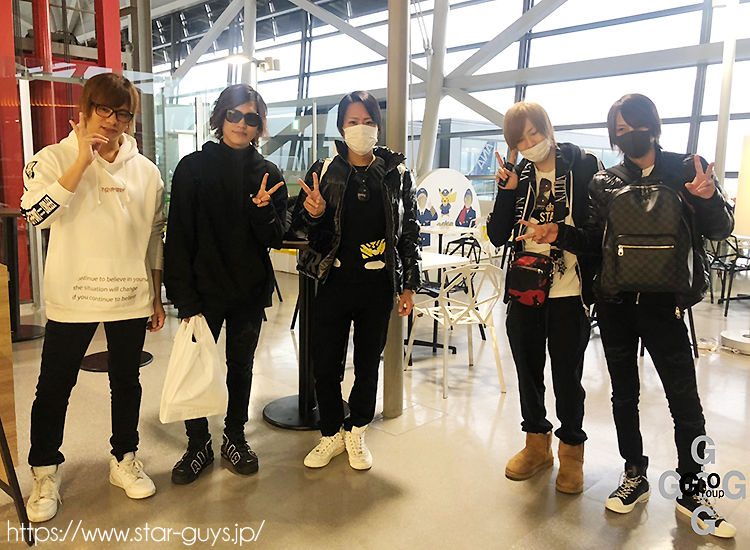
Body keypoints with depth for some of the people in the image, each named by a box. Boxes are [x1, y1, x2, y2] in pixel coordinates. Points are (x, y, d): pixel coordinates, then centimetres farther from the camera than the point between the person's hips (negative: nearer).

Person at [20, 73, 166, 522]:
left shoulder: (146, 171, 5)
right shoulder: (55, 159, -2)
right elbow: (36, 213, -20)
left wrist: (157, 298, 10)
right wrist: (82, 161, -21)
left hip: (131, 296, 2)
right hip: (72, 298, -2)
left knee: (127, 382, 14)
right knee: (54, 387, 8)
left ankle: (125, 459, 32)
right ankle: (45, 473, 27)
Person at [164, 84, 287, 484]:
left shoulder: (268, 174, 4)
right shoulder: (193, 167, -3)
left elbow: (275, 240, 0)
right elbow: (179, 237, -7)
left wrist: (263, 207, -21)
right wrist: (185, 299, -12)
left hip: (250, 291, 2)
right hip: (204, 289, -2)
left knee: (241, 367, 14)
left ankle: (235, 437, 32)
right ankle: (198, 444, 24)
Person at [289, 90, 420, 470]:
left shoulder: (397, 173, 3)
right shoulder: (323, 171, 1)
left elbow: (409, 231, 6)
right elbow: (300, 230, 4)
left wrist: (409, 285, 4)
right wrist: (313, 215, -19)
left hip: (378, 285, 1)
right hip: (335, 282, 0)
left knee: (368, 363, 11)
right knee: (325, 364, 4)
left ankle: (356, 433, 33)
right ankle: (332, 434, 28)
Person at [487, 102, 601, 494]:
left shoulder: (584, 165, -3)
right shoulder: (518, 175, 6)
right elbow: (497, 237, 0)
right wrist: (506, 191, -10)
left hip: (569, 291, -3)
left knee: (567, 377, 6)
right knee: (528, 371, 15)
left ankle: (571, 451, 28)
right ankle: (537, 444, 35)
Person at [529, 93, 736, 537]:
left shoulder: (687, 170, 0)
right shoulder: (605, 183, 6)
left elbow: (721, 230, -1)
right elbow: (594, 241, 8)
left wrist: (708, 199, -21)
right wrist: (559, 234, -9)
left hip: (664, 303, -2)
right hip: (615, 304, 3)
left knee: (685, 398, 2)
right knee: (624, 392, 13)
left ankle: (691, 490, 21)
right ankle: (635, 476, 30)